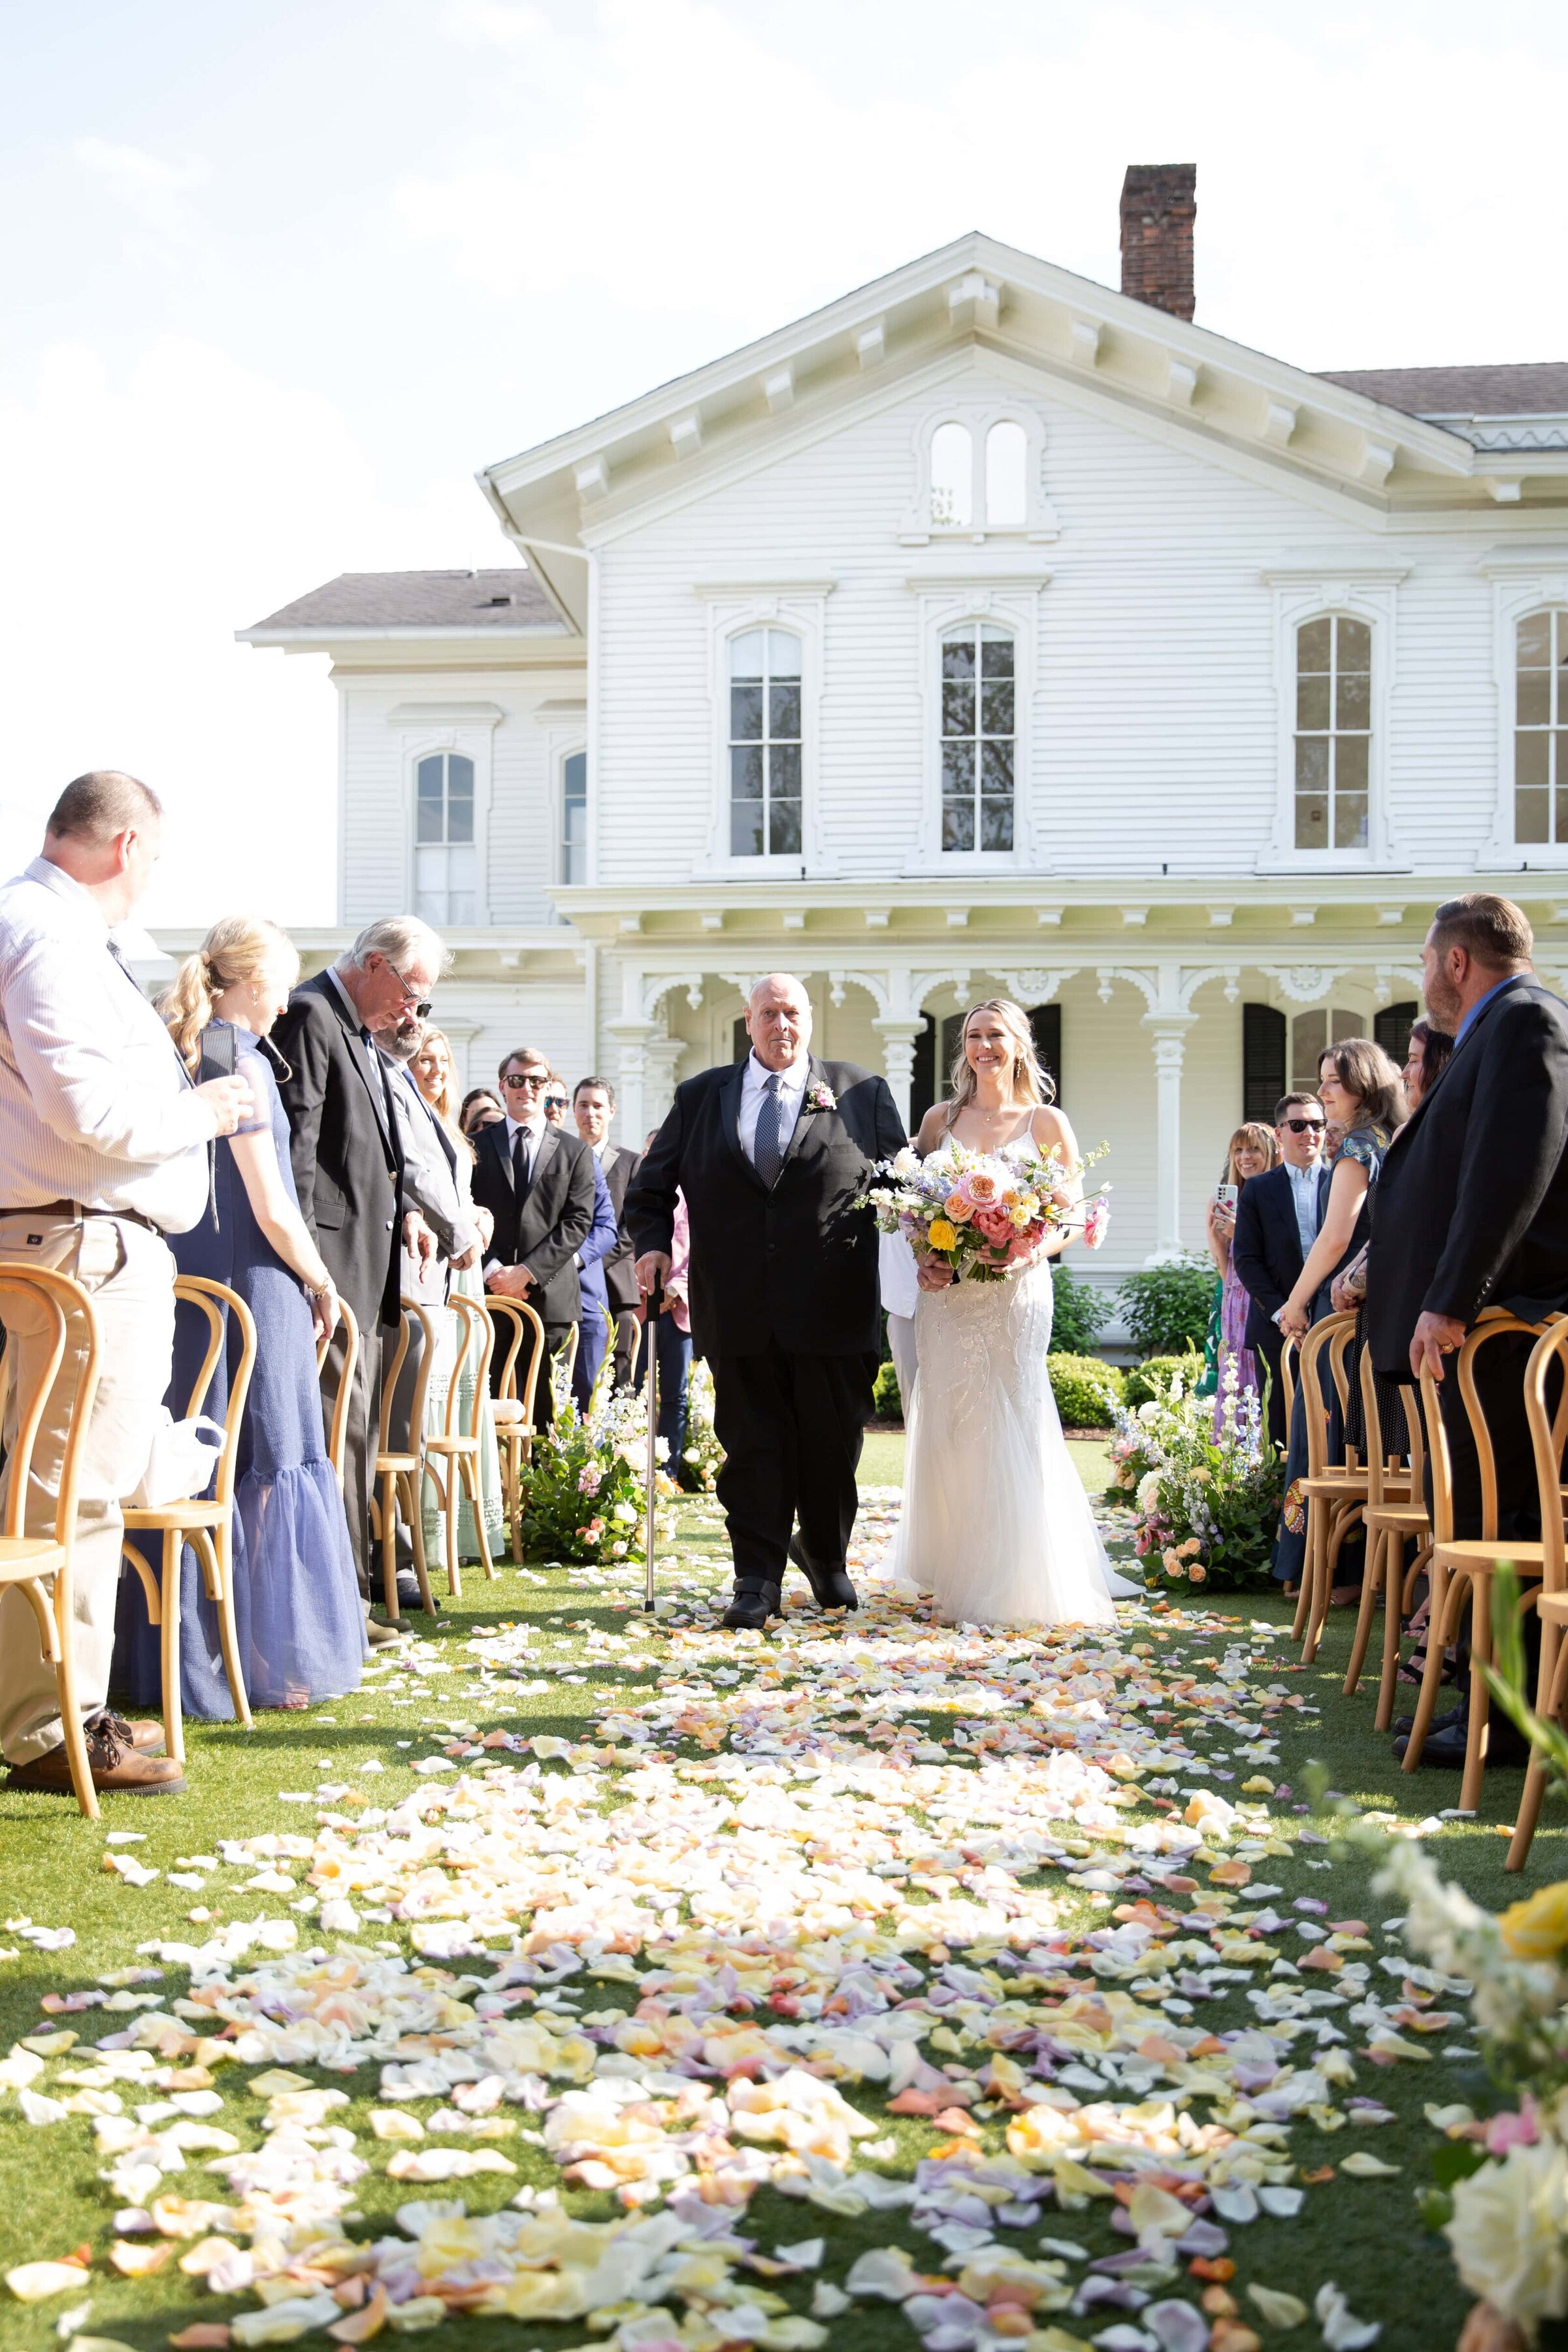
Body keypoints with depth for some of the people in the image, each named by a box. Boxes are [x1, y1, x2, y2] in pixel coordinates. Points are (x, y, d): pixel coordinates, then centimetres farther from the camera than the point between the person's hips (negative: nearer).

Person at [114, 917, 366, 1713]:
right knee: (264, 1469, 1)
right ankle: (267, 1658, 5)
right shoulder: (243, 1065, -13)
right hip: (249, 1290, -7)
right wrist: (323, 1285, 0)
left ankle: (181, 1659, 19)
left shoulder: (174, 1061, 9)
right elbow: (272, 1211, -14)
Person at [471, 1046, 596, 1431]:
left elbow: (578, 1222, 2)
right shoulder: (478, 1146, 12)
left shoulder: (574, 1152, 11)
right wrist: (492, 1269, -8)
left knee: (545, 1410, -1)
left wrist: (527, 1272, -8)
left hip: (549, 1296, 0)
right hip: (489, 1294, 0)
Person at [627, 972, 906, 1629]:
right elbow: (652, 1185, 16)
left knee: (834, 1440, 9)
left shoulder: (862, 1093, 7)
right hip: (738, 1312, 1)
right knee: (751, 1444, 3)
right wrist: (653, 1243, -1)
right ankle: (758, 1579, 12)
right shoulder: (699, 1097, 11)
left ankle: (825, 1553, 34)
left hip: (832, 1309, 0)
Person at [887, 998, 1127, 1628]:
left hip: (1016, 1294, -3)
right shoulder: (940, 1119, 11)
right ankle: (957, 1571, 14)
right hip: (947, 1295, 3)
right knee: (948, 1428, 2)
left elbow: (1073, 1216, 2)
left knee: (1011, 1428, -5)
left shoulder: (1046, 1122, 4)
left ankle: (1015, 1583, 4)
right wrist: (926, 1258, -7)